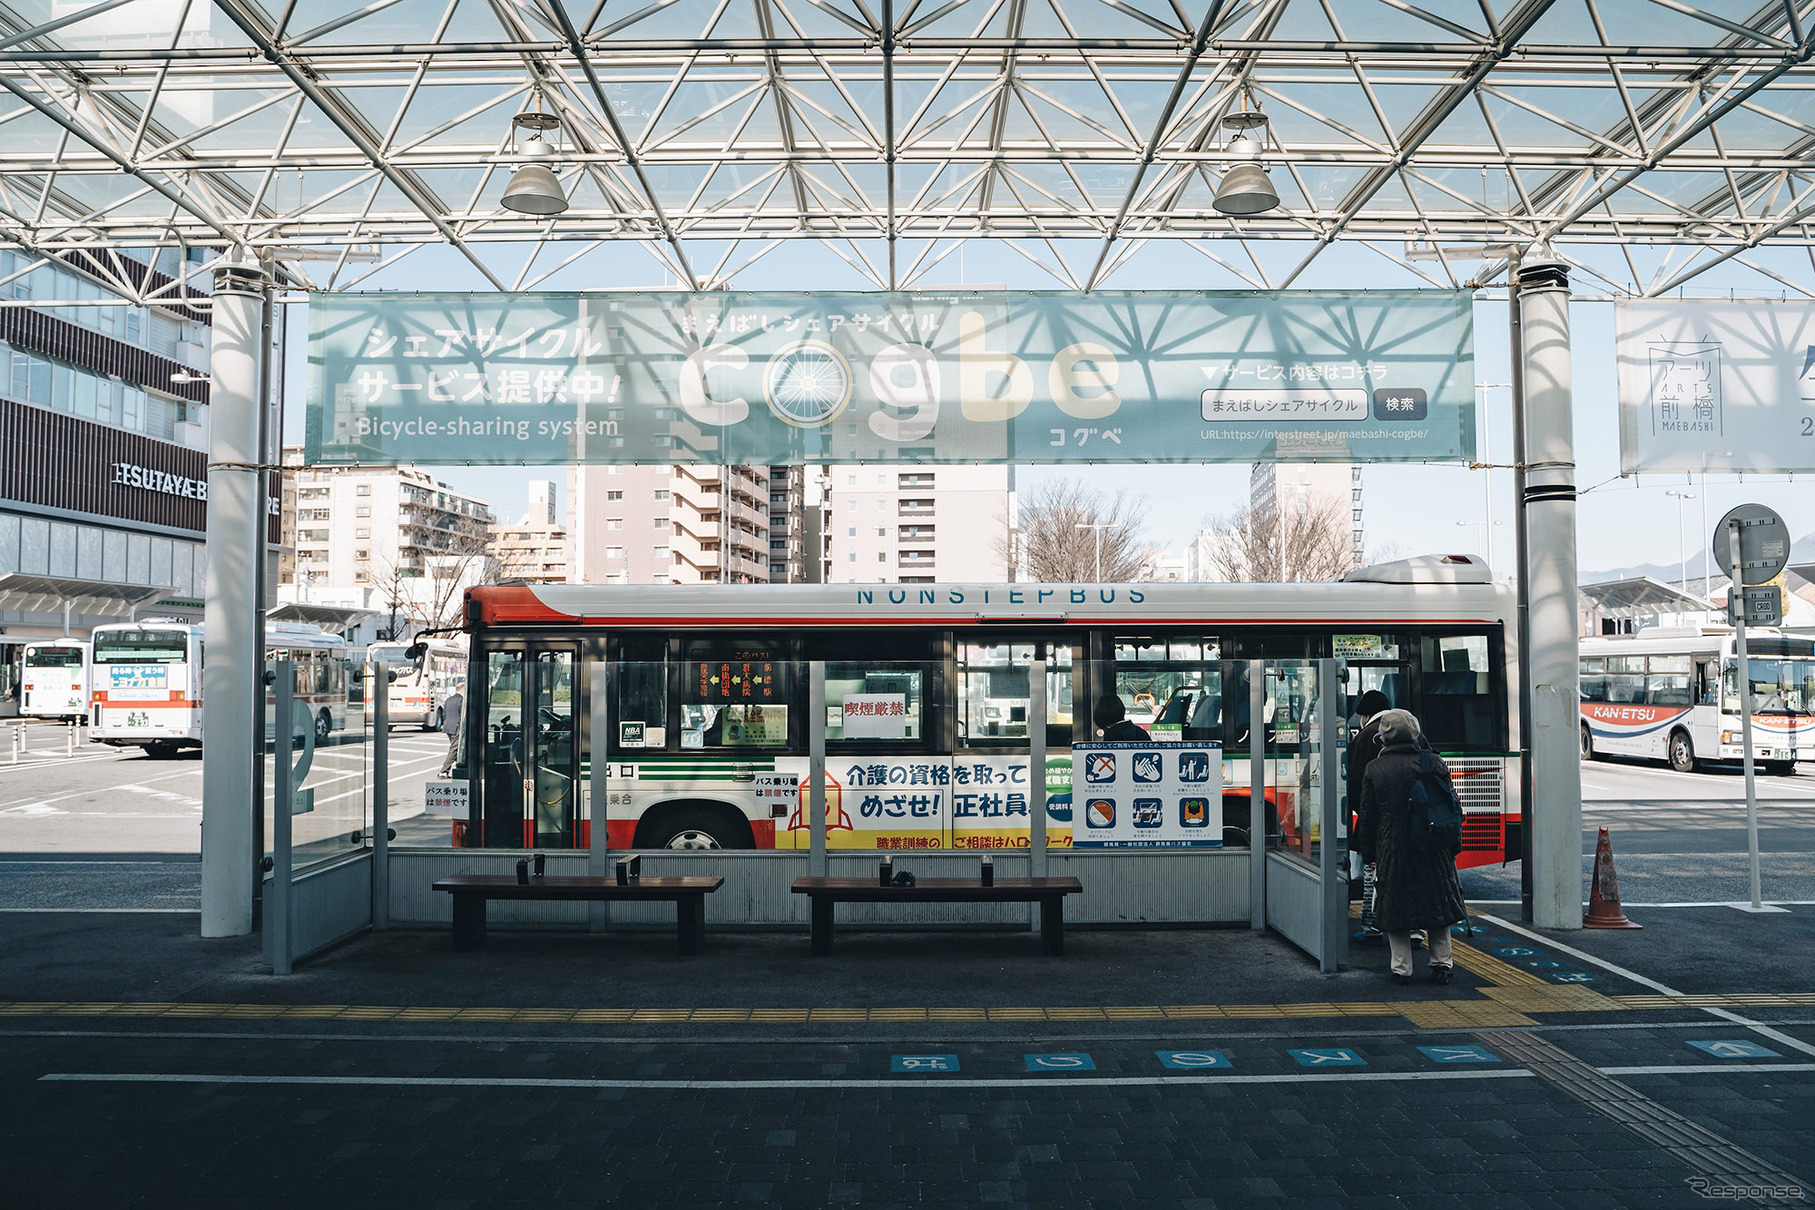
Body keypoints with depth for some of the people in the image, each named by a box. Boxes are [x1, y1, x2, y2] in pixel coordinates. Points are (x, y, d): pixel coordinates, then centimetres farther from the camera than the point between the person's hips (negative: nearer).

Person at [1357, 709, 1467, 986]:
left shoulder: (1375, 769, -3)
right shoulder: (1432, 763, -3)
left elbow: (1367, 817, 1)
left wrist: (1369, 855, 10)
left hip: (1392, 849, -1)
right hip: (1431, 848, 1)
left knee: (1394, 907, 8)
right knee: (1438, 903, 13)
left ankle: (1402, 968, 7)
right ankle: (1440, 964, 15)